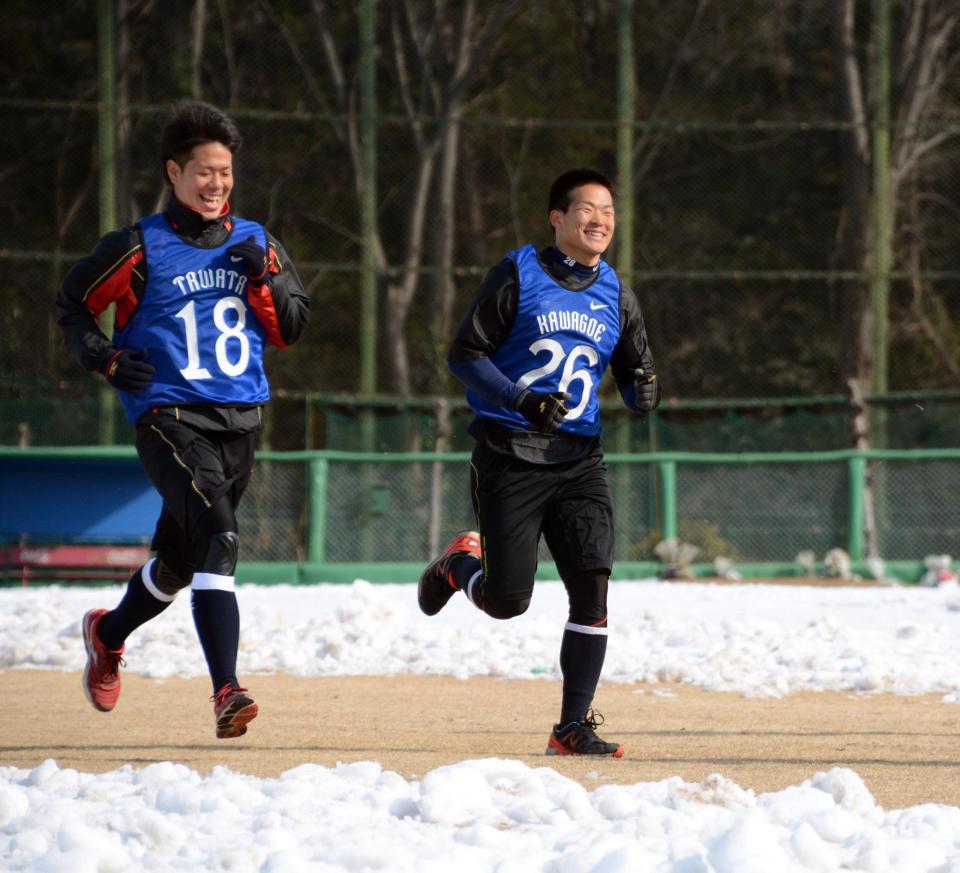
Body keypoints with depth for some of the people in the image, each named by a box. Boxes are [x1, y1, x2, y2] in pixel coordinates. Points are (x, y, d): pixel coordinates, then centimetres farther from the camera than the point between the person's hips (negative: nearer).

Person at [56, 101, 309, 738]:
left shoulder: (257, 244, 10)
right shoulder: (141, 248, -2)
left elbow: (291, 330, 12)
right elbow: (73, 304, 8)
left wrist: (265, 279, -5)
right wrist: (107, 358, -8)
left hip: (241, 422, 5)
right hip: (170, 418, -5)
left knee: (180, 561, 16)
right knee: (219, 538, -25)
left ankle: (109, 633, 45)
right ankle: (227, 692, -31)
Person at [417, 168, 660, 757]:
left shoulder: (616, 295, 10)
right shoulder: (518, 275, -3)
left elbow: (635, 378, 14)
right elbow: (465, 354, -5)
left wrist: (644, 391, -11)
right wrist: (522, 400, -19)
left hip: (579, 459, 4)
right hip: (510, 457, -4)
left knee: (592, 587, -11)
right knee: (508, 601, -4)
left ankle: (574, 726, -5)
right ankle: (461, 565, 33)